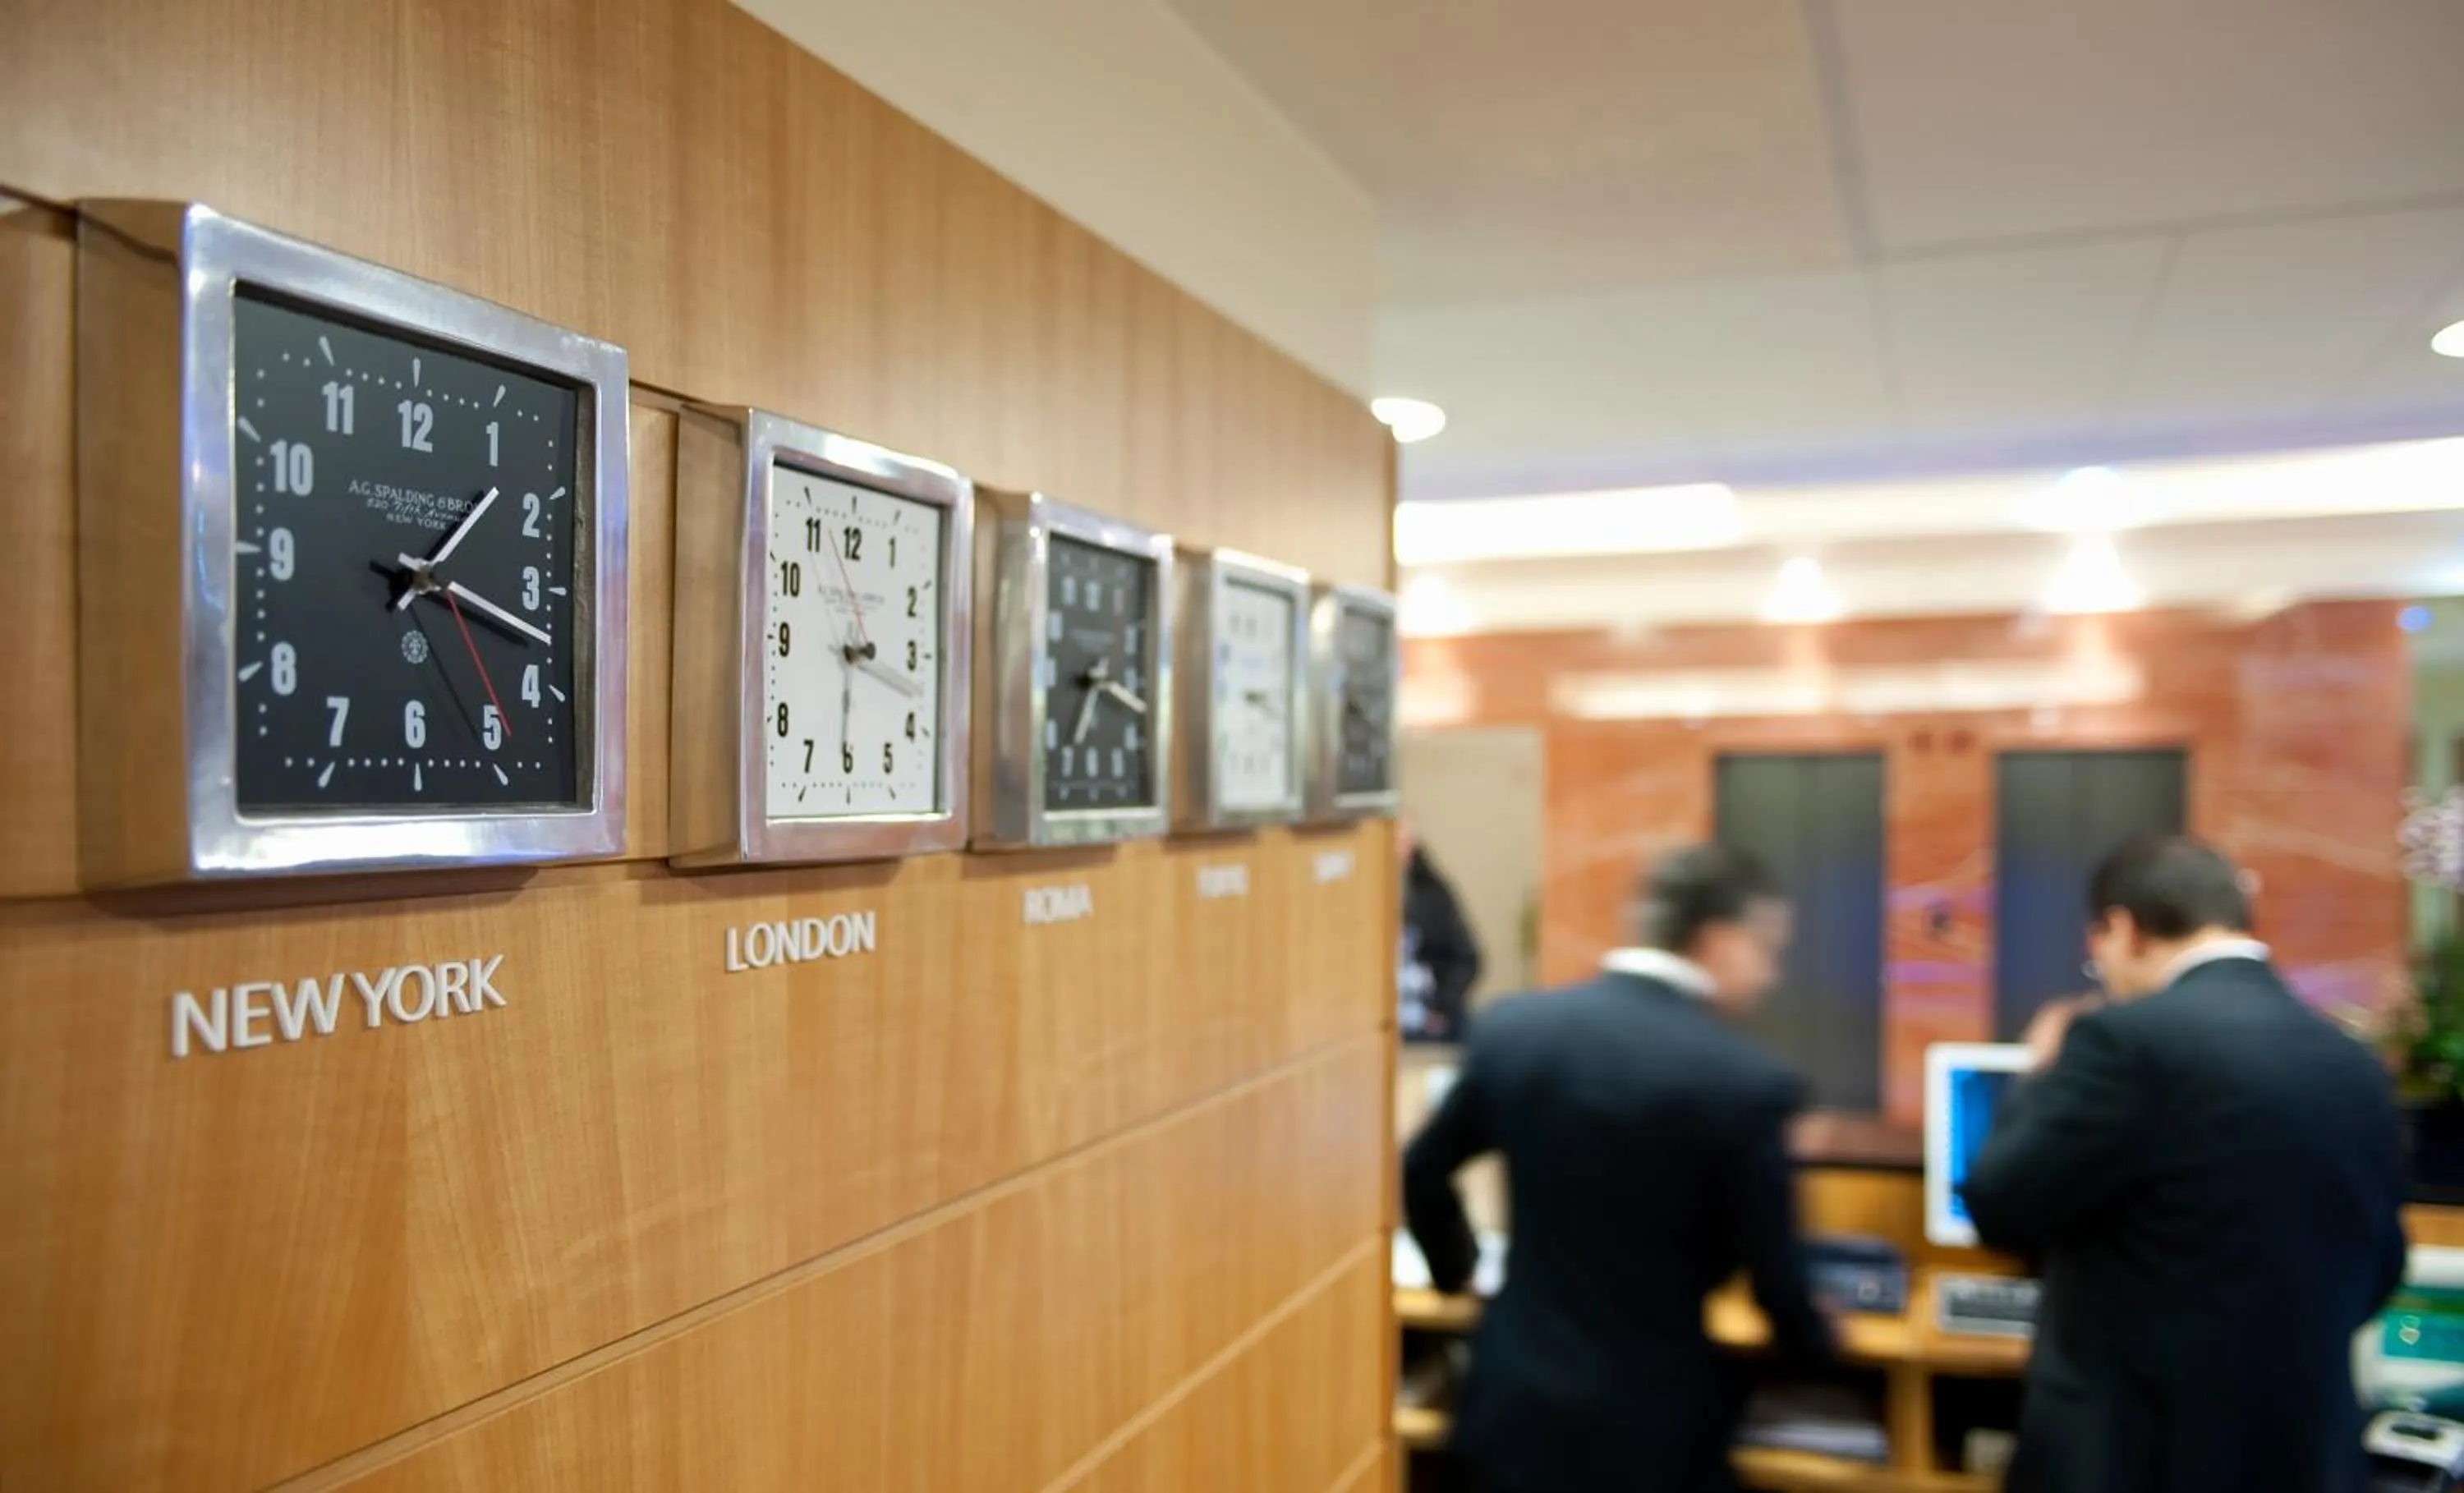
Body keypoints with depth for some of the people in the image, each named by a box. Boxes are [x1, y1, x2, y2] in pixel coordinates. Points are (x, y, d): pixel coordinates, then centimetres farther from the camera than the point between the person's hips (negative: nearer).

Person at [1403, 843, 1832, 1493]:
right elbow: (1774, 1280, -10)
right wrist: (1813, 1337, 14)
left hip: (1512, 1409, 4)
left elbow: (1419, 1175, 7)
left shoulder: (1512, 1026, -4)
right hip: (1649, 1433, -4)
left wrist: (1455, 1268, 27)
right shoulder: (1747, 1083, -19)